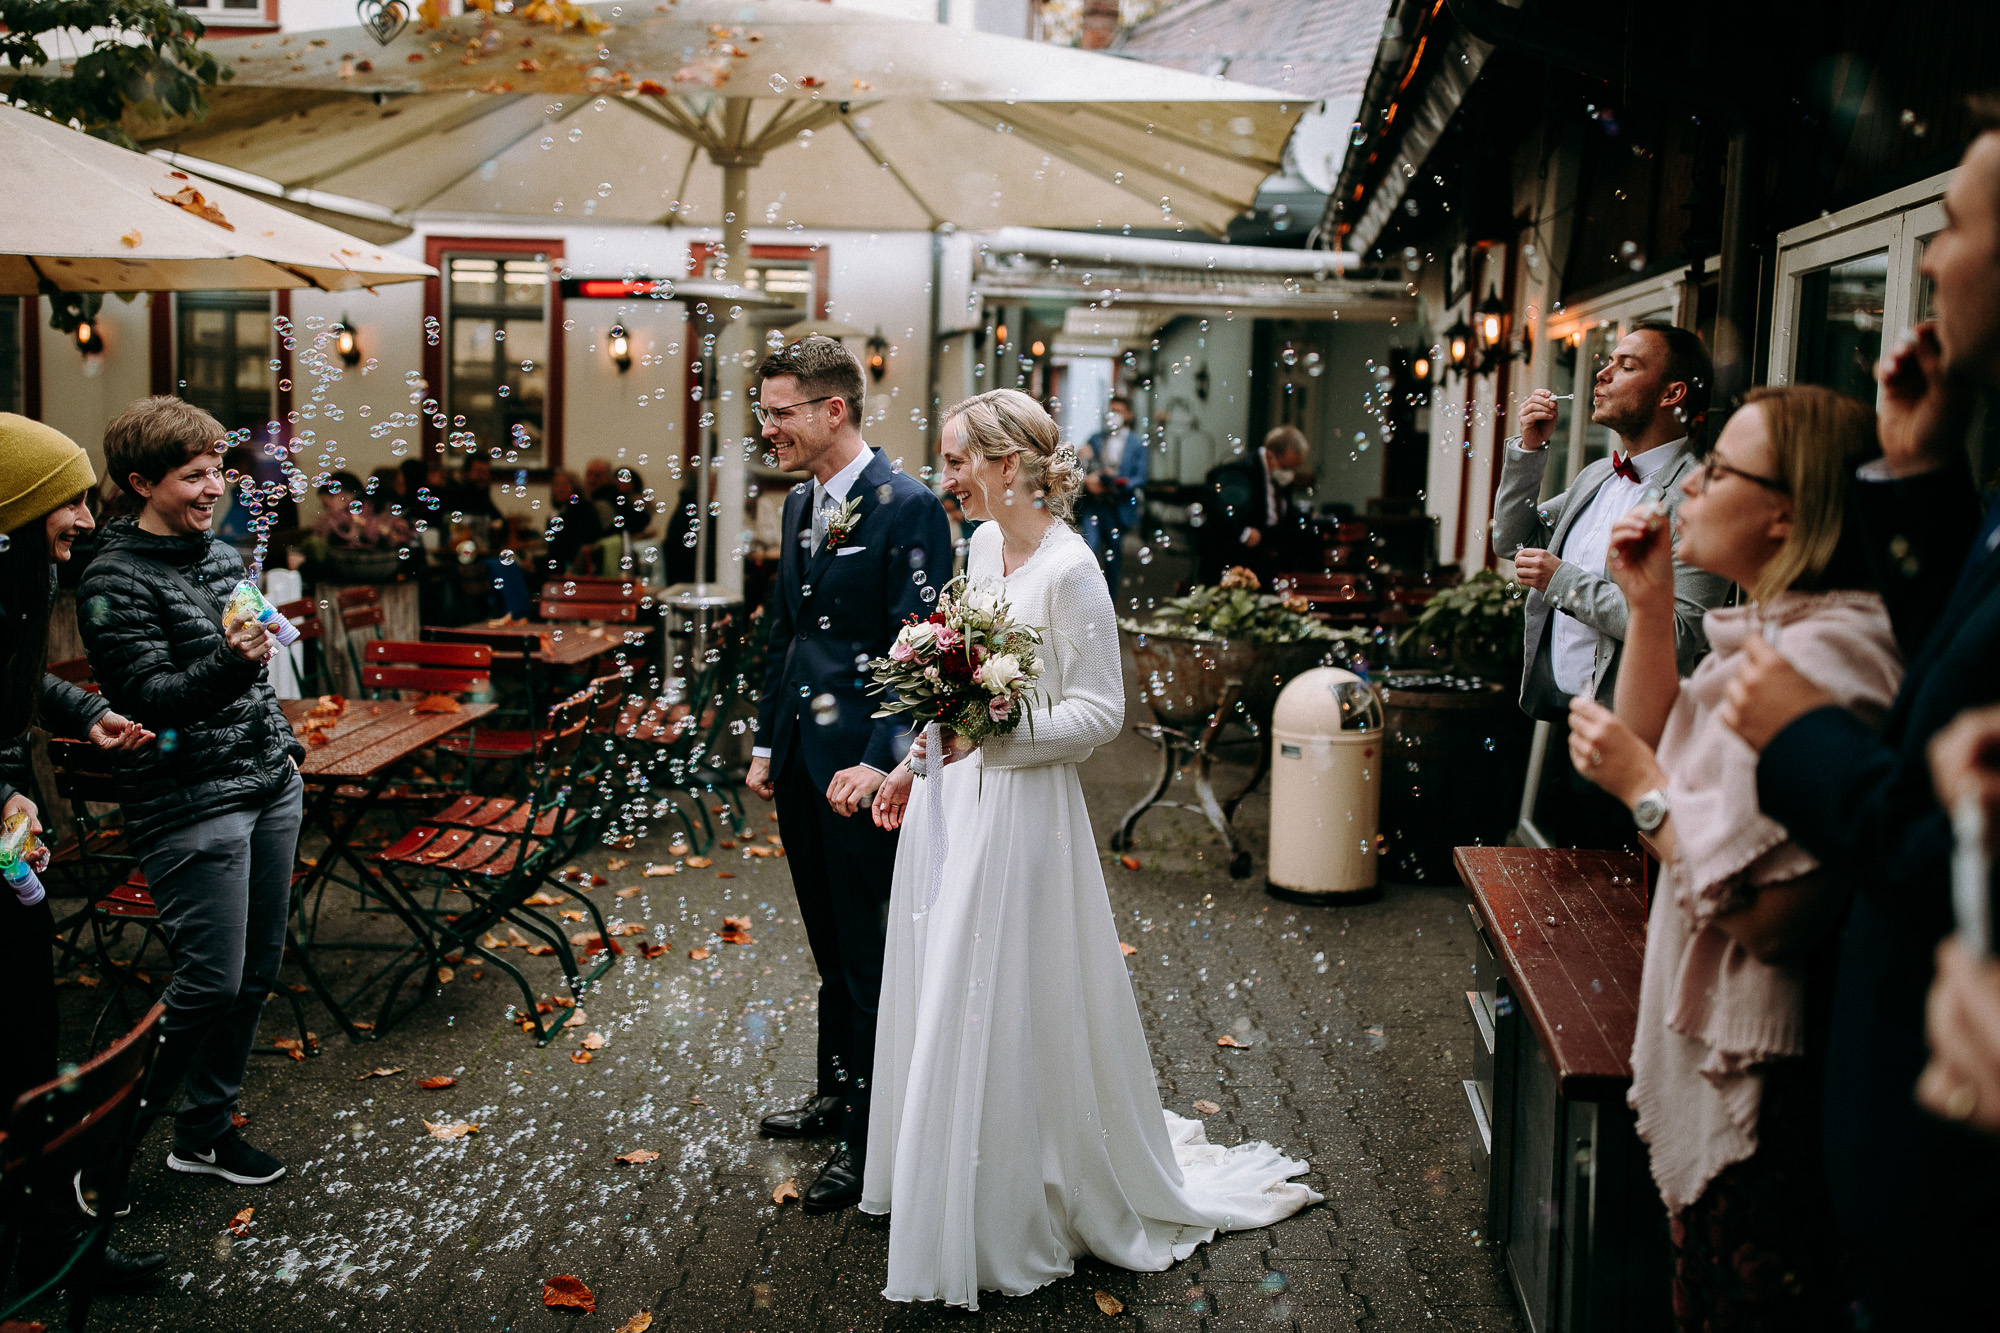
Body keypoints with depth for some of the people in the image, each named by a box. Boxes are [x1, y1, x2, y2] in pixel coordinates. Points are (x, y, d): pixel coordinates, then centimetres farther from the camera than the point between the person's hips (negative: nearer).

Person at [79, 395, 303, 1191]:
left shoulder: (222, 554, 14)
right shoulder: (115, 581, -10)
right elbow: (150, 697, -18)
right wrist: (228, 665, -34)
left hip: (269, 789, 8)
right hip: (191, 805, -8)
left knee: (256, 973, 11)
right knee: (213, 982, -8)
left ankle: (206, 1129, 25)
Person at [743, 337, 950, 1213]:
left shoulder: (907, 508, -15)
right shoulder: (800, 506, 12)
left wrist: (881, 762, -22)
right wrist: (767, 742, 17)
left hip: (862, 767, -8)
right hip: (801, 761, 8)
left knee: (869, 951, 3)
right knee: (830, 945, 20)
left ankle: (869, 1138, 16)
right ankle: (837, 1097, 36)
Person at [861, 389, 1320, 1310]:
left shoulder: (1069, 568, -18)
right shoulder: (983, 543, 7)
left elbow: (1101, 712, -16)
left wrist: (994, 731, -25)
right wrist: (917, 761, 17)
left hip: (1018, 810, -8)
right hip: (951, 801, 8)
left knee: (1006, 1009, 2)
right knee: (945, 999, 17)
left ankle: (1026, 1211, 20)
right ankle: (951, 1190, 34)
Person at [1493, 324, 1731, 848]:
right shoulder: (1596, 476, 13)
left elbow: (1680, 633, -23)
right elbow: (1512, 541, 19)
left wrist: (1564, 581, -17)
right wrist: (1529, 448, 6)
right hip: (1565, 722, 8)